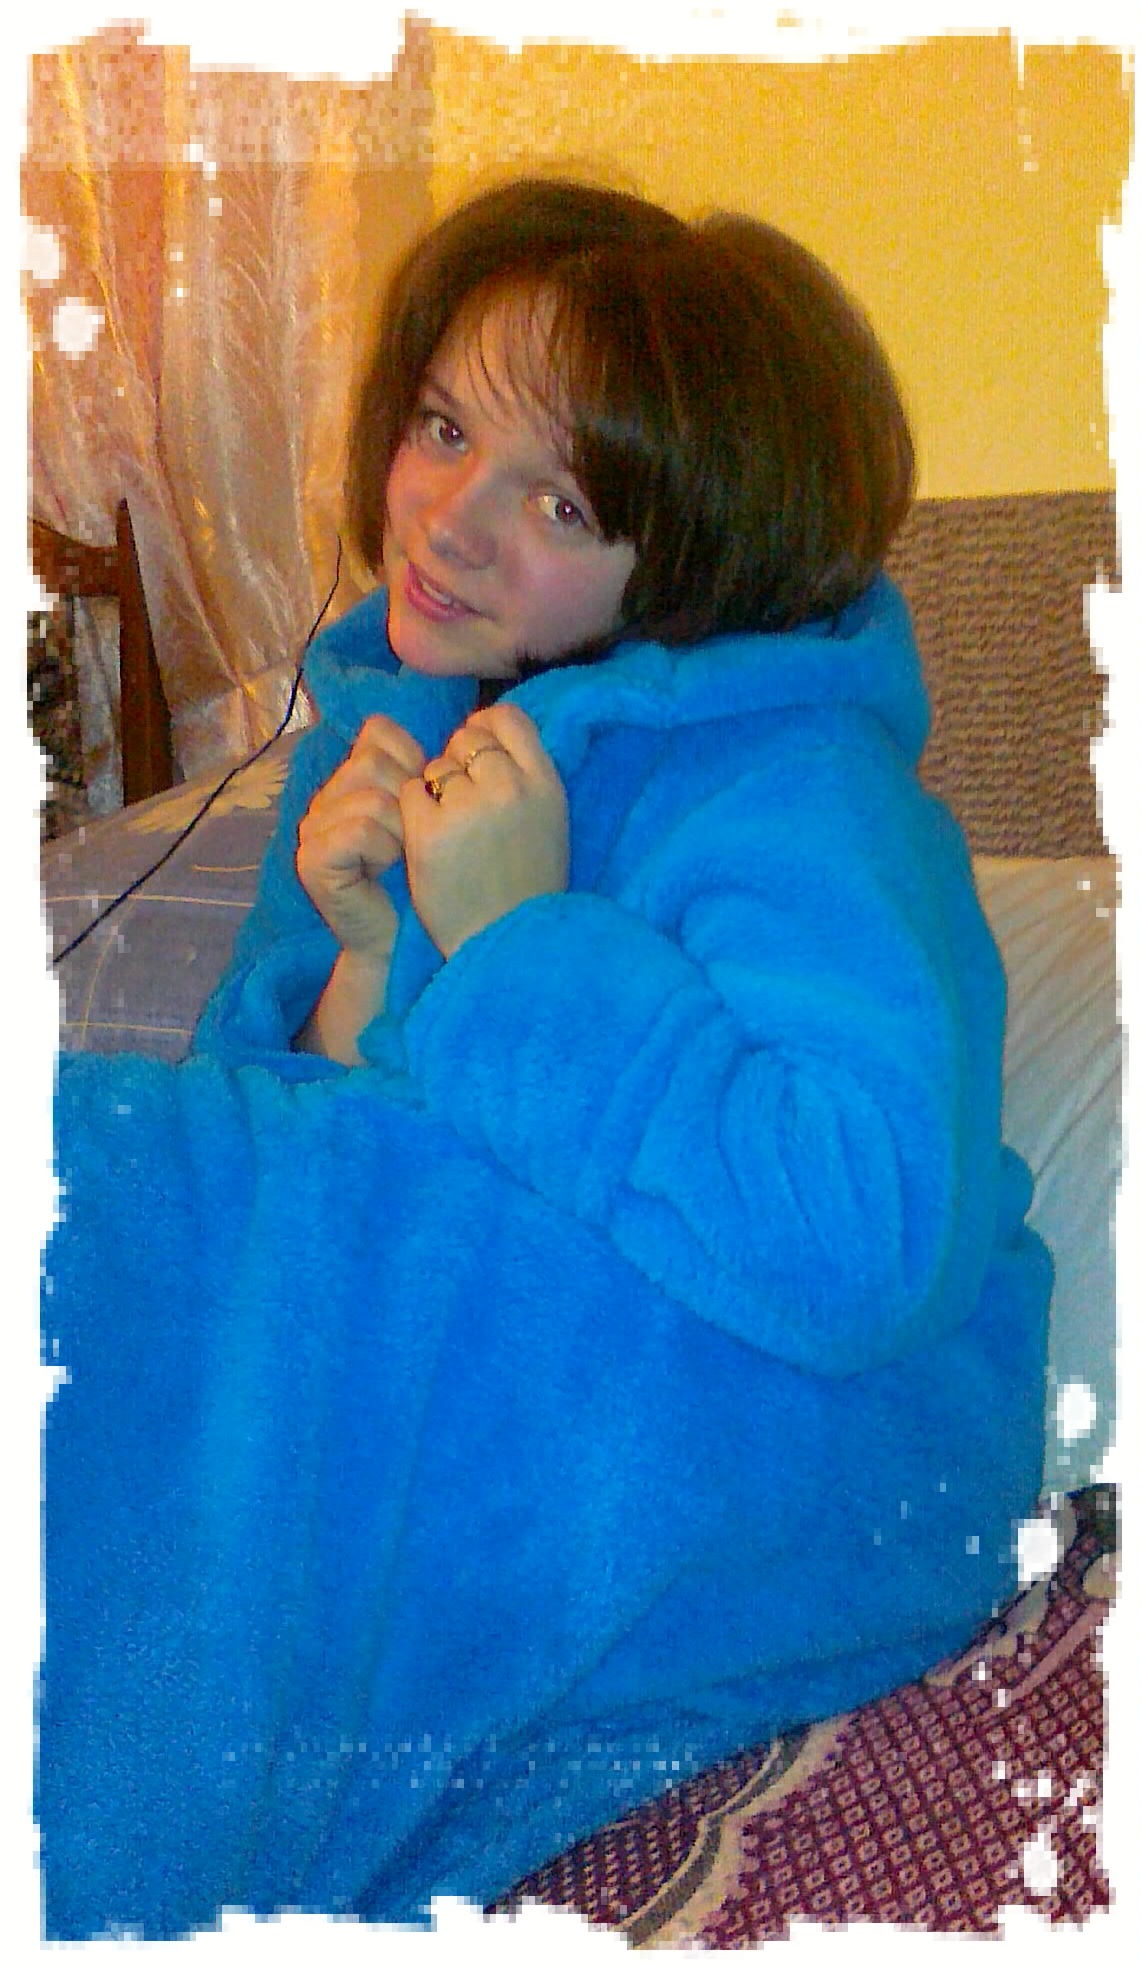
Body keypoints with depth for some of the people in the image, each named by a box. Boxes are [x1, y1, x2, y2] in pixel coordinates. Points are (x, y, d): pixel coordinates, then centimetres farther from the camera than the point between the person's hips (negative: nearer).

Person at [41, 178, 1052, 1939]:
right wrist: (362, 969, -14)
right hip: (469, 1365, 7)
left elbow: (865, 1239, -30)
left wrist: (520, 941, -24)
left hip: (791, 1439, -7)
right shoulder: (394, 720, 7)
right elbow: (285, 1135, 8)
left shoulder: (794, 798, -16)